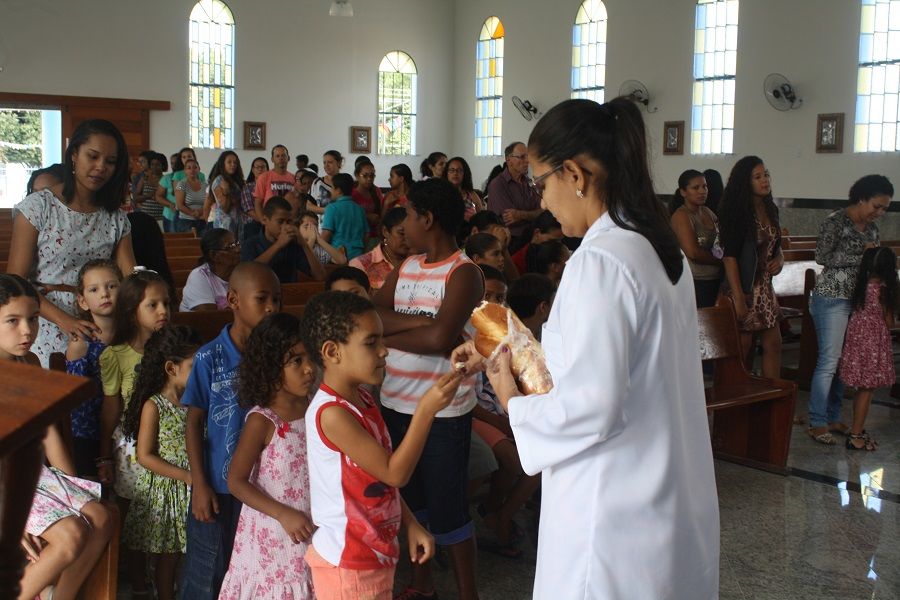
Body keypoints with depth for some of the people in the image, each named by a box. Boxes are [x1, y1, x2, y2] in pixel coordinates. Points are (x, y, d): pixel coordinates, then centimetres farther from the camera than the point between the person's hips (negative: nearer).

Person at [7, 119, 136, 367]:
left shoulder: (116, 218, 8)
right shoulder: (38, 206, -3)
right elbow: (16, 281, -7)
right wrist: (64, 319, -21)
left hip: (96, 335, 3)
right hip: (47, 335, -3)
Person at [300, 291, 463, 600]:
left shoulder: (363, 399, 5)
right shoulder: (331, 413, -24)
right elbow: (394, 474, -24)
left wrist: (410, 524, 5)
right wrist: (426, 410, -28)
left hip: (374, 553, 9)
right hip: (348, 564, -9)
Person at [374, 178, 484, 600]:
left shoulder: (464, 273, -14)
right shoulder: (405, 268, 8)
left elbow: (440, 338, -27)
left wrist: (386, 336, -12)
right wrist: (418, 320, -19)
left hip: (443, 412, -7)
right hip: (395, 404, 7)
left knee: (448, 508, 4)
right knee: (408, 498, 21)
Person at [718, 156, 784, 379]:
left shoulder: (770, 210, 10)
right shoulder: (737, 212, -14)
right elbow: (729, 257, -18)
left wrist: (780, 258, 1)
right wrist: (738, 298, -23)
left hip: (765, 286, 8)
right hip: (744, 287, -8)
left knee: (773, 344, 8)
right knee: (743, 348, 1)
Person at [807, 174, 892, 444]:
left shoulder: (871, 227, 13)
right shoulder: (835, 223, -10)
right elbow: (823, 257, -16)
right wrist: (862, 255, -16)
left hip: (859, 299, 7)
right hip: (832, 298, -7)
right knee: (829, 361, -6)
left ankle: (833, 417, 19)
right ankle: (817, 423, 1)